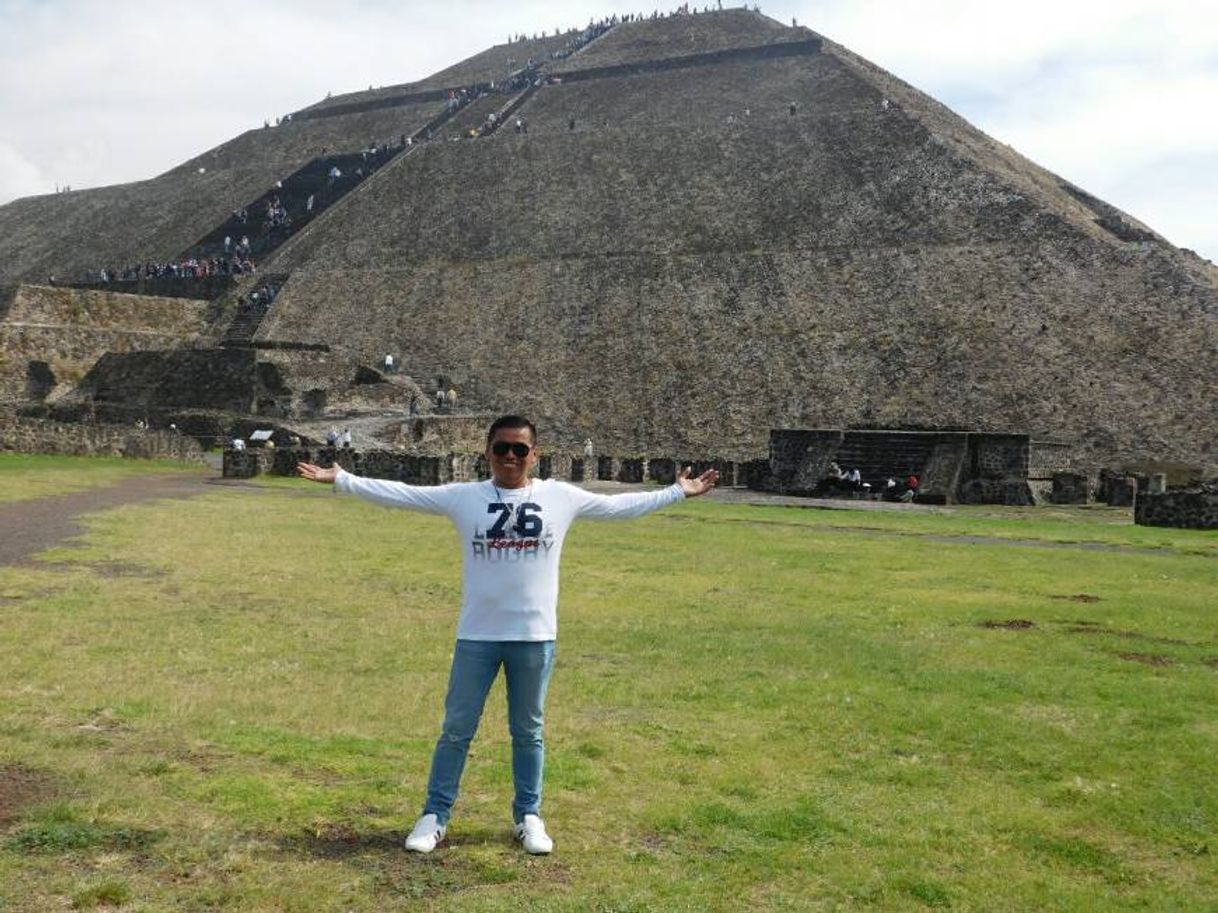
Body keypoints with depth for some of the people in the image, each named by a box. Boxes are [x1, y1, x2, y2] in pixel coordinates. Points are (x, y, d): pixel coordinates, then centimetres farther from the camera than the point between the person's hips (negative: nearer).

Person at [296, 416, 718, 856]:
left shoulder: (562, 497, 1)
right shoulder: (462, 497, -2)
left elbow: (620, 505, 8)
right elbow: (400, 493, -2)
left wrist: (677, 492, 8)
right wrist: (341, 479, -5)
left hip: (535, 636, 1)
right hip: (477, 636, 0)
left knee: (529, 731, 13)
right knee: (457, 729, 8)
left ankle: (528, 816, 27)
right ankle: (434, 815, 21)